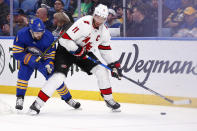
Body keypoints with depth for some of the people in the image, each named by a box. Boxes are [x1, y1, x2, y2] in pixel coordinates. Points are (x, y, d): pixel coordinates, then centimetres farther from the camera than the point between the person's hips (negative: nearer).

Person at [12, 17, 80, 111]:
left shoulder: (48, 37, -26)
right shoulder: (22, 34, -29)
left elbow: (51, 55, -15)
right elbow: (17, 53, -25)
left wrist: (49, 65, -34)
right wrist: (31, 59, -35)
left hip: (43, 60, 1)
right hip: (27, 58, -1)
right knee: (24, 73, -27)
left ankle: (68, 98, 15)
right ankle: (20, 98, -19)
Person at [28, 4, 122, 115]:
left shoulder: (104, 31, -5)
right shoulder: (83, 24, -29)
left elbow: (106, 50, 10)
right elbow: (65, 39, -31)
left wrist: (114, 64, 3)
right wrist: (79, 50, -29)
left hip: (84, 53, 7)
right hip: (66, 50, -7)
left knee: (101, 70, -4)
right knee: (59, 76, -21)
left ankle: (109, 99, 15)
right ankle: (37, 104, -18)